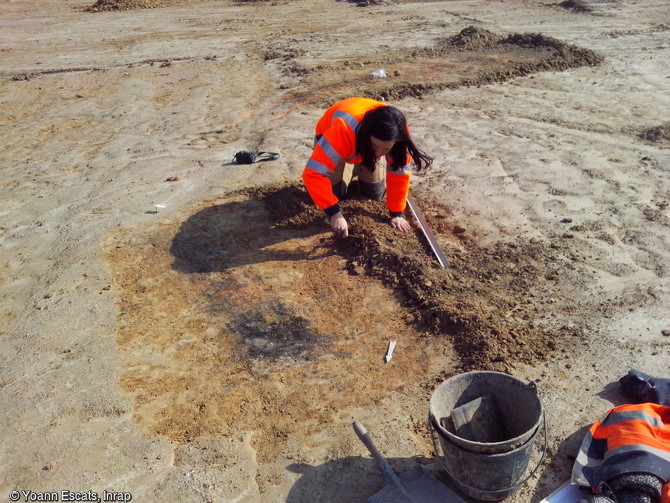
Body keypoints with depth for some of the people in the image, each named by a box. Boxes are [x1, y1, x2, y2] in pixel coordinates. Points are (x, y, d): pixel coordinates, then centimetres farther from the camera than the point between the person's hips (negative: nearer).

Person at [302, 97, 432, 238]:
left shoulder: (396, 133, -36)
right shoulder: (343, 130, -49)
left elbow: (400, 173, -22)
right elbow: (313, 173, -50)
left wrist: (396, 213, -20)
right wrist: (334, 212, -51)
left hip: (367, 141, 2)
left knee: (376, 195, -4)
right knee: (333, 193, -14)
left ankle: (360, 170, 25)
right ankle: (350, 168, 16)